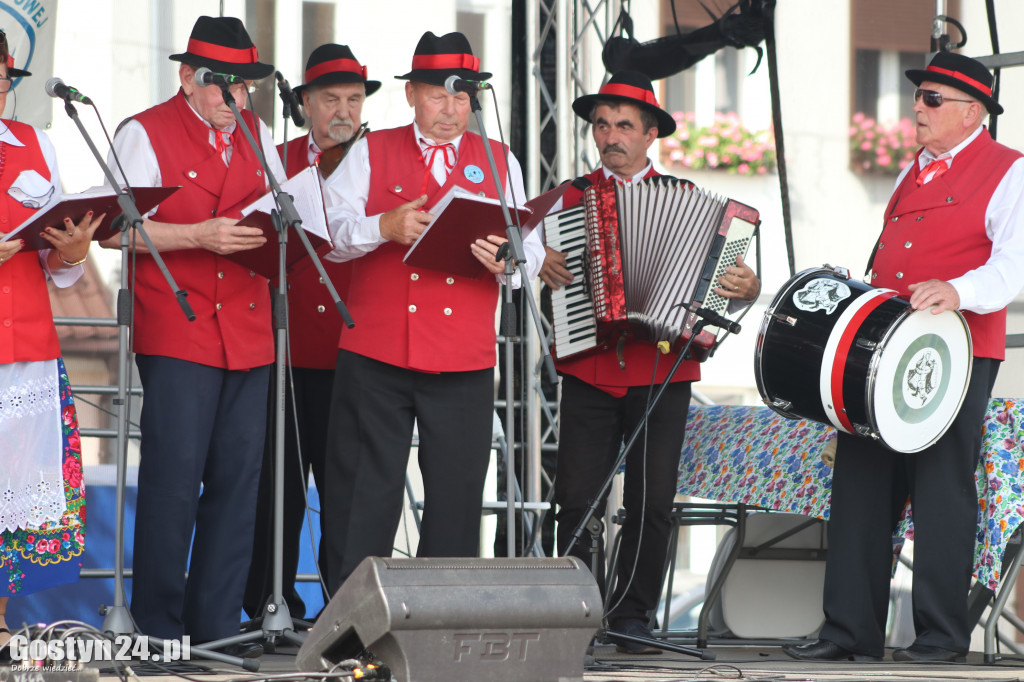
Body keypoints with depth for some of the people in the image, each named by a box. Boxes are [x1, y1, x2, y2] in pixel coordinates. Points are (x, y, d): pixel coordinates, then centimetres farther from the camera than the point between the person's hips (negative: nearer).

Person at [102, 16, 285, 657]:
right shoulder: (145, 134, -1)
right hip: (177, 332, -5)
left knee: (238, 477, 3)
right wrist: (198, 235, -18)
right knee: (174, 476, -8)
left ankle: (216, 621, 9)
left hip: (248, 333, 5)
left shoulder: (257, 135, 16)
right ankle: (159, 625, 0)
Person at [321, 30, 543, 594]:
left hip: (464, 360, 1)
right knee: (361, 494, 0)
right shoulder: (371, 153, 9)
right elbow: (331, 233, -1)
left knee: (456, 498, 1)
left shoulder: (499, 162, 13)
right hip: (375, 357, -1)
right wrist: (385, 227, -19)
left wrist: (506, 260, -16)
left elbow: (531, 255, 7)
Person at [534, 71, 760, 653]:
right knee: (577, 501, -5)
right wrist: (542, 266, -5)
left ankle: (633, 619, 7)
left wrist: (747, 288, -11)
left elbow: (720, 277, 10)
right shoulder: (570, 198, 12)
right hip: (588, 372, 0)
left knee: (653, 503, -1)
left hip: (662, 371, 0)